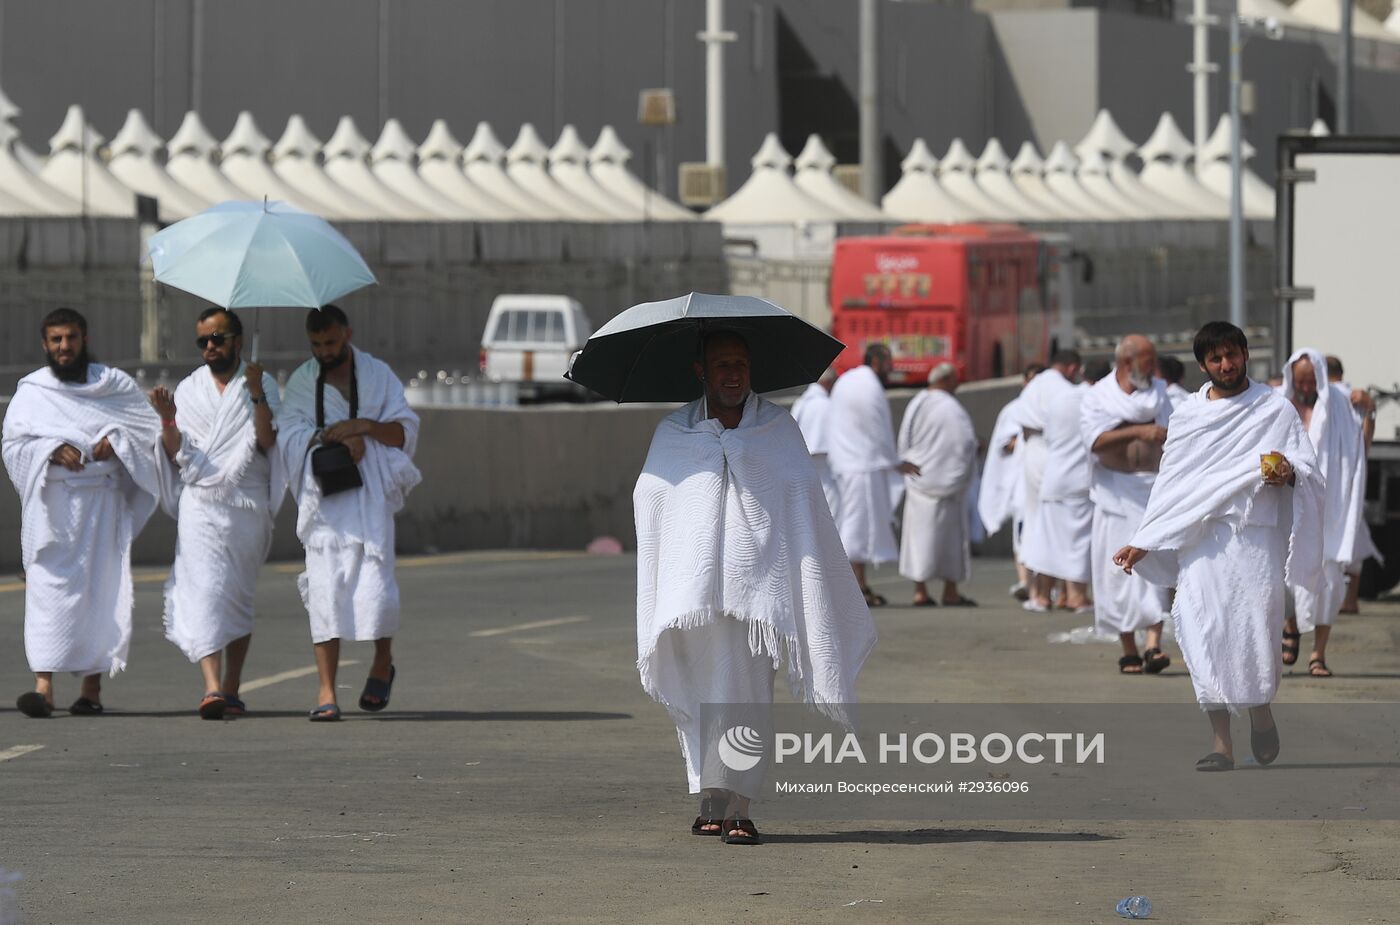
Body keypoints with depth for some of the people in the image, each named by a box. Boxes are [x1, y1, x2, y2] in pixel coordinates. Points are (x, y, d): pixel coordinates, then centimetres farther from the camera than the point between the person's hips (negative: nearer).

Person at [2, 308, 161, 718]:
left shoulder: (115, 385, 10)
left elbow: (153, 429, 10)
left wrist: (117, 441, -8)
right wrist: (51, 450, -16)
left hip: (103, 503, 1)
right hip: (51, 504, -1)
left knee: (101, 588, -2)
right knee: (48, 589, -11)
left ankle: (92, 686, 4)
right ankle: (43, 685, -20)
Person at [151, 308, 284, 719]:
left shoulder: (263, 385, 6)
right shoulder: (188, 390, 11)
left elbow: (267, 441, -5)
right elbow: (176, 454, 8)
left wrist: (257, 397, -17)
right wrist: (168, 421, -10)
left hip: (248, 506, 0)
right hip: (200, 504, 0)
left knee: (239, 597, 7)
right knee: (204, 592, -16)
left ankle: (231, 688, 18)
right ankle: (212, 687, -27)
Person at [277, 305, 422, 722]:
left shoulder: (378, 375, 10)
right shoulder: (301, 382, 12)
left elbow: (406, 431, 5)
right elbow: (290, 435, 1)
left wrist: (366, 426, -12)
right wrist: (336, 435, -13)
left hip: (370, 496, -1)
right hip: (323, 500, 1)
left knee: (375, 586, -9)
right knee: (325, 590, -8)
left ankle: (383, 664, 20)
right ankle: (327, 691, -8)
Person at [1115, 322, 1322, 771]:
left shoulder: (1276, 410, 8)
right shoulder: (1187, 417, 15)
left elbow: (1310, 469, 4)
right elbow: (1170, 483, 17)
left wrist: (1289, 472, -20)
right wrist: (1142, 542, 11)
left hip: (1255, 535, -2)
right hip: (1198, 538, 2)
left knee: (1255, 625, -13)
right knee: (1204, 631, -9)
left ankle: (1261, 710, 16)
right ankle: (1221, 742, -6)